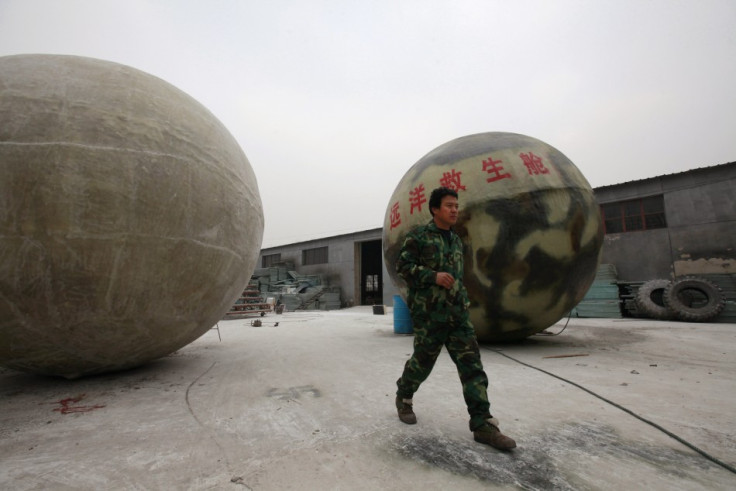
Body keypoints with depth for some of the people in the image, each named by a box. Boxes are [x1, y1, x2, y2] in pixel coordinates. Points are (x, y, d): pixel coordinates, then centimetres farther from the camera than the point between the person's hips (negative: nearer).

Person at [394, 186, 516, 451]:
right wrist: (433, 276, -20)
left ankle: (483, 424, 5)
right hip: (429, 312, -6)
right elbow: (402, 266, -10)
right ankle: (404, 397, 34)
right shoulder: (418, 235, -5)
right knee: (423, 361, 7)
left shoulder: (456, 240, 16)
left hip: (458, 312, 6)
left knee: (471, 364, -1)